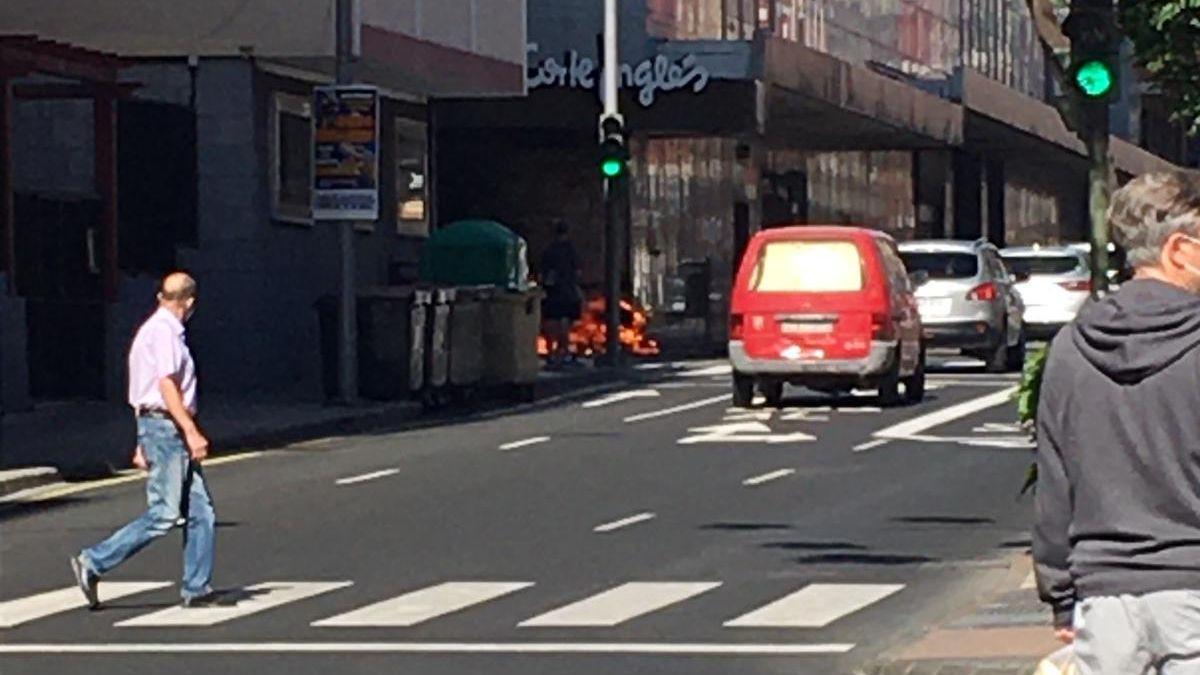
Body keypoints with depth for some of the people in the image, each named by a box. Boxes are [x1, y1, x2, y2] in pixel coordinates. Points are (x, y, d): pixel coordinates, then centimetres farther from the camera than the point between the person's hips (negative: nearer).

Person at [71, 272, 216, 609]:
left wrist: (144, 443, 25)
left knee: (201, 512, 6)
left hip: (159, 428, 10)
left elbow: (147, 392, 23)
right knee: (163, 514, -12)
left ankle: (196, 589, 6)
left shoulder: (157, 330, 20)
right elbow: (167, 385, -20)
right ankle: (94, 564, -9)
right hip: (166, 427, -10)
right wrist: (191, 432, -23)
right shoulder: (163, 331, -12)